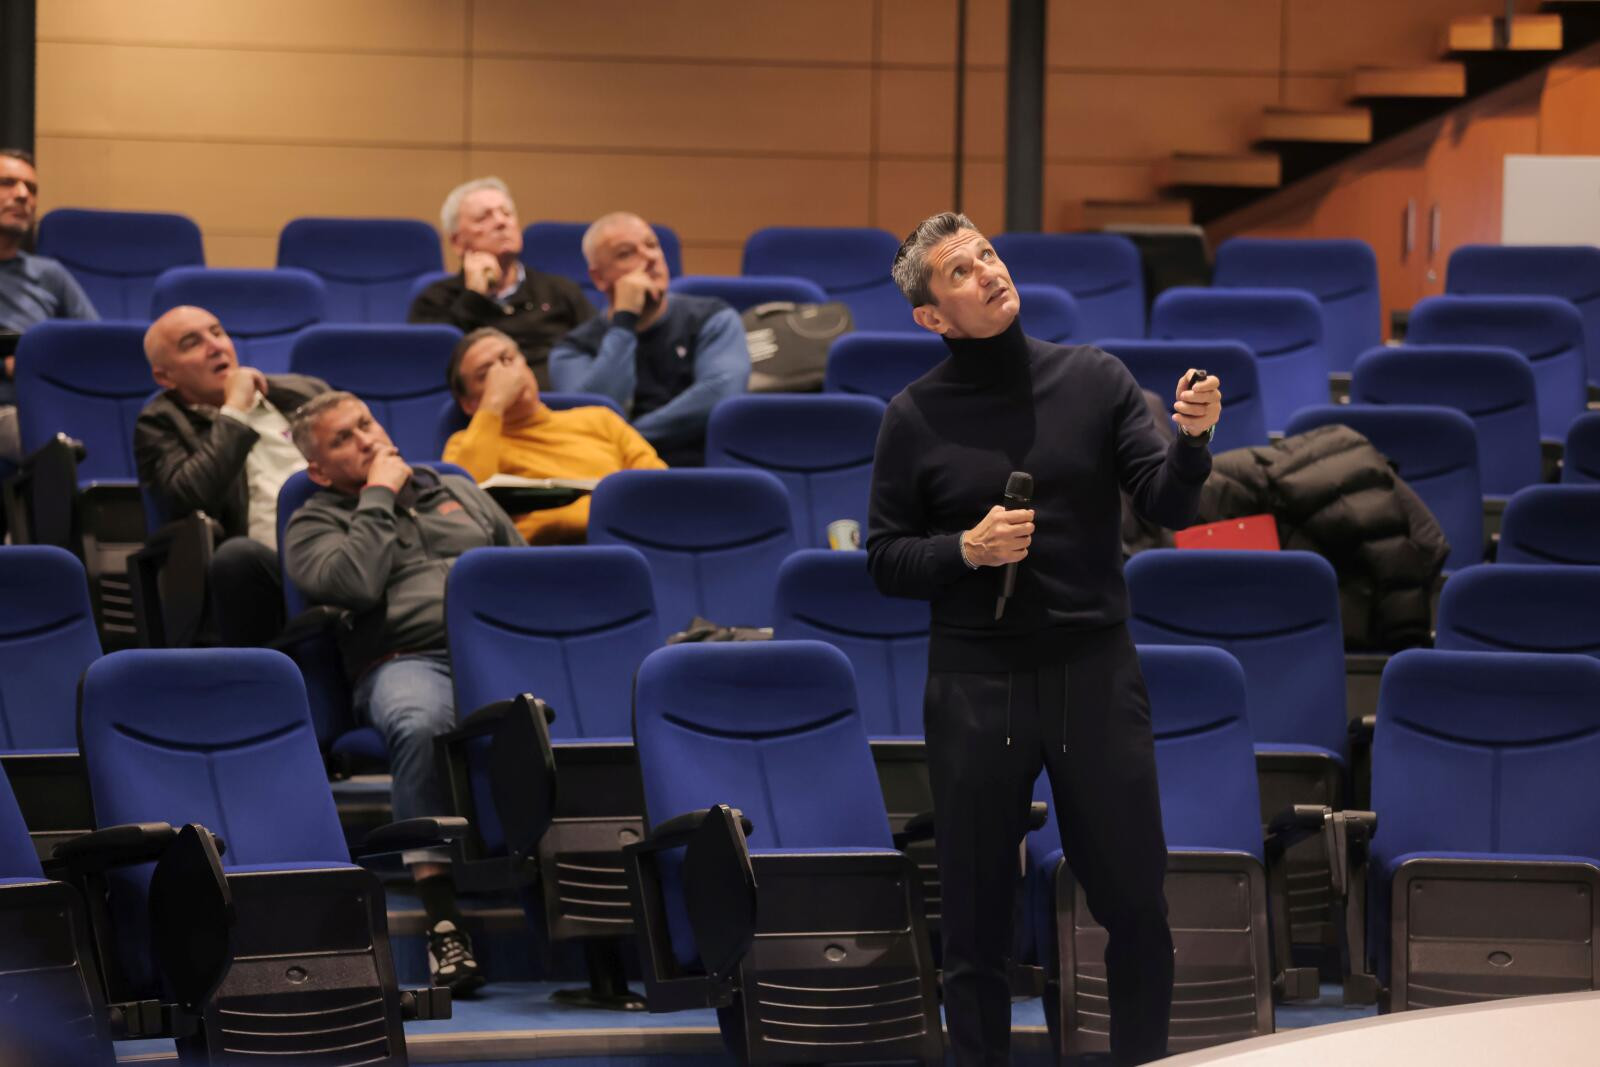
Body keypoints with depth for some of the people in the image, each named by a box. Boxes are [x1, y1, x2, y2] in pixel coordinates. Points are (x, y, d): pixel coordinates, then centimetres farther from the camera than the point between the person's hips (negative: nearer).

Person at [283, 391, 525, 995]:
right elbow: (354, 584, -5)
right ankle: (442, 919, -40)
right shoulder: (314, 525, 17)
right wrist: (378, 498, 5)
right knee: (420, 724, -41)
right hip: (406, 660, -3)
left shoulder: (458, 492, 32)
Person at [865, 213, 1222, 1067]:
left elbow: (1167, 507, -4)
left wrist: (1192, 438, -24)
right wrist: (966, 550, -14)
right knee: (976, 918, 6)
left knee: (1136, 902, 4)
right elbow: (886, 561, 4)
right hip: (975, 682, -1)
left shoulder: (1094, 379, 1)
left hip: (1095, 673, 1)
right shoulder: (916, 416, -1)